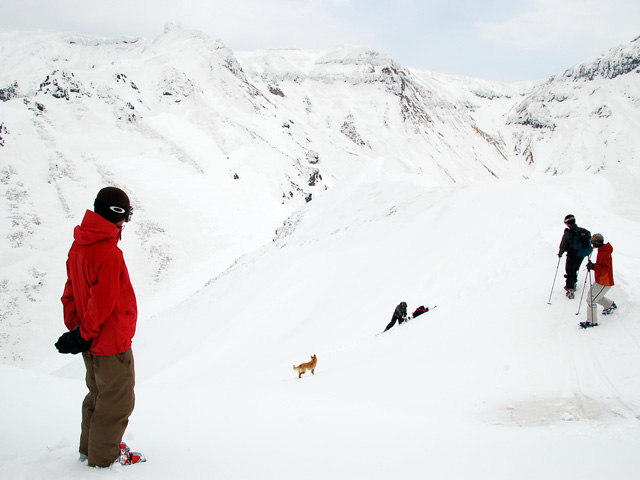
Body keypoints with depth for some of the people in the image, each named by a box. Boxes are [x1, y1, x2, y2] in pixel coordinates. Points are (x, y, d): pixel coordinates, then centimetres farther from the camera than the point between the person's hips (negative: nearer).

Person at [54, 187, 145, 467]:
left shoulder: (78, 246, 3)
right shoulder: (109, 252, -26)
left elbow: (71, 292, 9)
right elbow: (102, 302, -26)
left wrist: (75, 328, 10)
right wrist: (85, 335, -14)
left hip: (92, 342, 9)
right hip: (112, 343, -9)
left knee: (99, 395, 24)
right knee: (117, 401, 7)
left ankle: (90, 447, 38)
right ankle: (104, 457, 20)